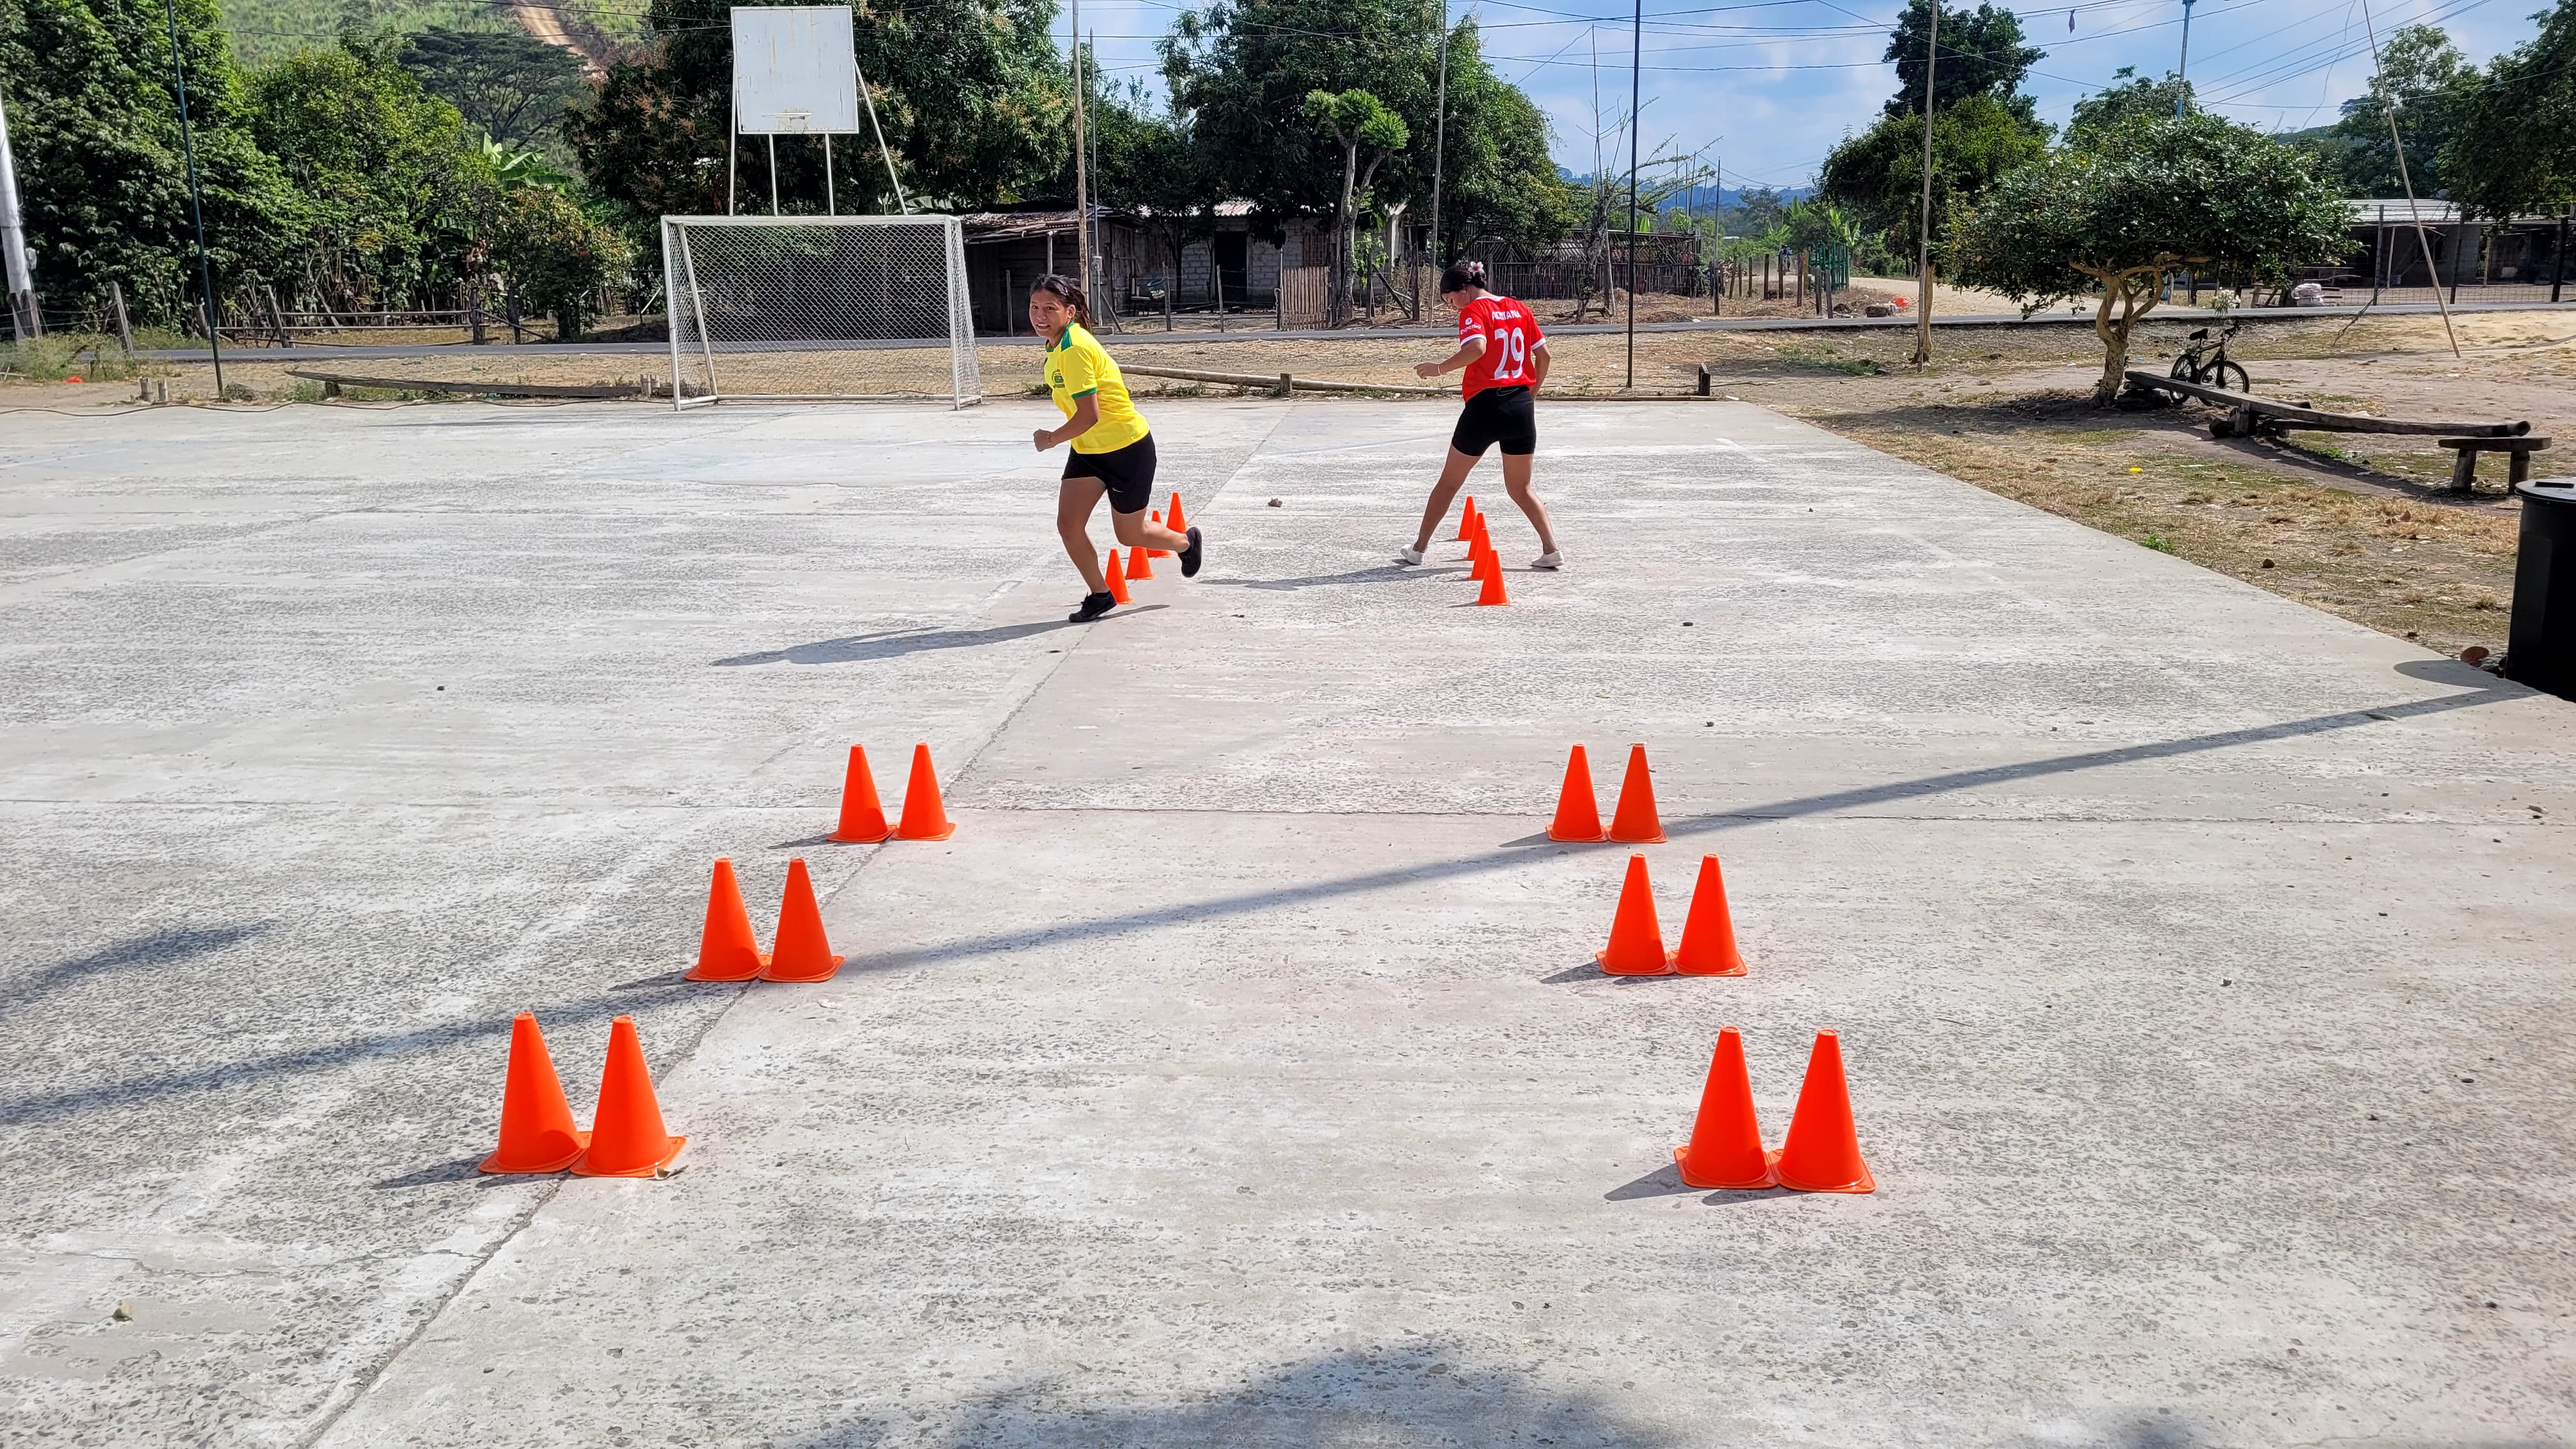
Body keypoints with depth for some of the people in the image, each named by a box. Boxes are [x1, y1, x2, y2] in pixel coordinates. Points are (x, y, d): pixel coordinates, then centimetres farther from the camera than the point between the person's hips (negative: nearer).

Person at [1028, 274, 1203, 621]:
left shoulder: (1075, 349, -27)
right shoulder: (1057, 344, 2)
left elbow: (1089, 415, -29)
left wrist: (1052, 438, -16)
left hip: (1127, 449, -8)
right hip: (1087, 449, 8)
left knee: (1129, 534, 9)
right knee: (1068, 524, -5)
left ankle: (1187, 543, 40)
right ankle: (1100, 595, 13)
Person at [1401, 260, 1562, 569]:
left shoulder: (1473, 311, -7)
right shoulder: (1519, 309, 12)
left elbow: (1476, 348, -26)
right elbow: (1543, 354, 13)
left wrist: (1438, 368, -17)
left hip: (1485, 405, -5)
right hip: (1521, 405, 5)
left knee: (1449, 481, 11)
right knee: (1521, 489, 14)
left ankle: (1418, 549, 19)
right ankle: (1551, 550, -1)